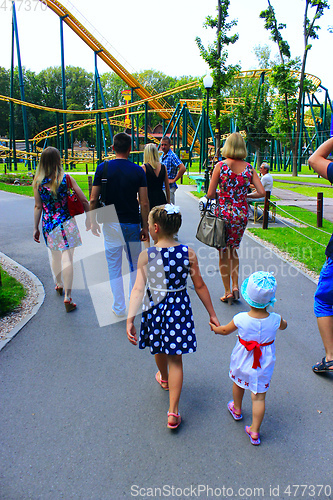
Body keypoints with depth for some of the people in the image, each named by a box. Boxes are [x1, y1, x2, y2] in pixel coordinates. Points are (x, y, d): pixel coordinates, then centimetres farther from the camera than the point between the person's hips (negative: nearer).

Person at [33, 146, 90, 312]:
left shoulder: (38, 181, -2)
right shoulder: (66, 178, -7)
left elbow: (38, 207, 1)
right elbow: (84, 201, -6)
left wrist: (36, 228, 10)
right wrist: (88, 218, 8)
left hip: (48, 224, 3)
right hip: (66, 223, -3)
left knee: (55, 256, 22)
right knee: (67, 258, -2)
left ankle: (59, 285, 43)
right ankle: (68, 297, -6)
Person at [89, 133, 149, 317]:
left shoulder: (103, 168, -4)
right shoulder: (138, 171, -4)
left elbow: (93, 199, -4)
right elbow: (144, 203, -7)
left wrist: (93, 222, 8)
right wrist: (145, 227, 2)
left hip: (111, 224, 0)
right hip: (132, 224, 1)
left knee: (114, 267, 9)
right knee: (135, 265, 17)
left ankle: (119, 307, 13)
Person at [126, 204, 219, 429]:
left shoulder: (146, 256, -15)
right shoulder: (189, 253, -11)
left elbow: (138, 289, -19)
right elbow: (200, 286, -6)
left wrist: (130, 319, -16)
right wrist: (212, 314, 4)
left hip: (155, 308, 0)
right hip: (180, 309, 0)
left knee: (159, 349, 28)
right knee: (175, 359, 12)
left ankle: (164, 379, 57)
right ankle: (173, 411, 13)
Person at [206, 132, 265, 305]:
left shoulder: (220, 166, -8)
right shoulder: (249, 168, 1)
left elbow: (210, 194, -9)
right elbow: (262, 192, -4)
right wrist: (245, 195, 13)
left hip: (223, 213, -3)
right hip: (241, 214, 3)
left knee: (223, 253, 10)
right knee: (233, 250, 22)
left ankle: (228, 292, 15)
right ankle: (235, 286, 15)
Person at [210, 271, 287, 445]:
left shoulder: (240, 319, -25)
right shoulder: (275, 320, -21)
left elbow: (225, 330, -4)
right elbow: (283, 326, 5)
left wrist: (215, 328, 17)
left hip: (242, 361, 0)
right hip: (264, 365, 0)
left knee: (238, 382, 28)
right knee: (259, 397, 12)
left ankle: (237, 409, 53)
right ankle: (254, 431, 20)